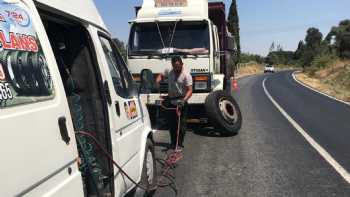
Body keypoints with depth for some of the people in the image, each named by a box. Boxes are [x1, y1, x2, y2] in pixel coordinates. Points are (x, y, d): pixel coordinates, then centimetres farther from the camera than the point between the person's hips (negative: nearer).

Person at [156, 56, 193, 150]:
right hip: (170, 100, 5)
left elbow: (190, 90, -19)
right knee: (171, 123, 9)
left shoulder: (186, 75, -13)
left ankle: (180, 143, 7)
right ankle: (173, 142, 21)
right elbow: (161, 75, 24)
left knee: (181, 123, -3)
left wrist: (183, 100, -35)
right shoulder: (169, 72, 4)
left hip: (181, 101, -5)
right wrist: (157, 82, 2)